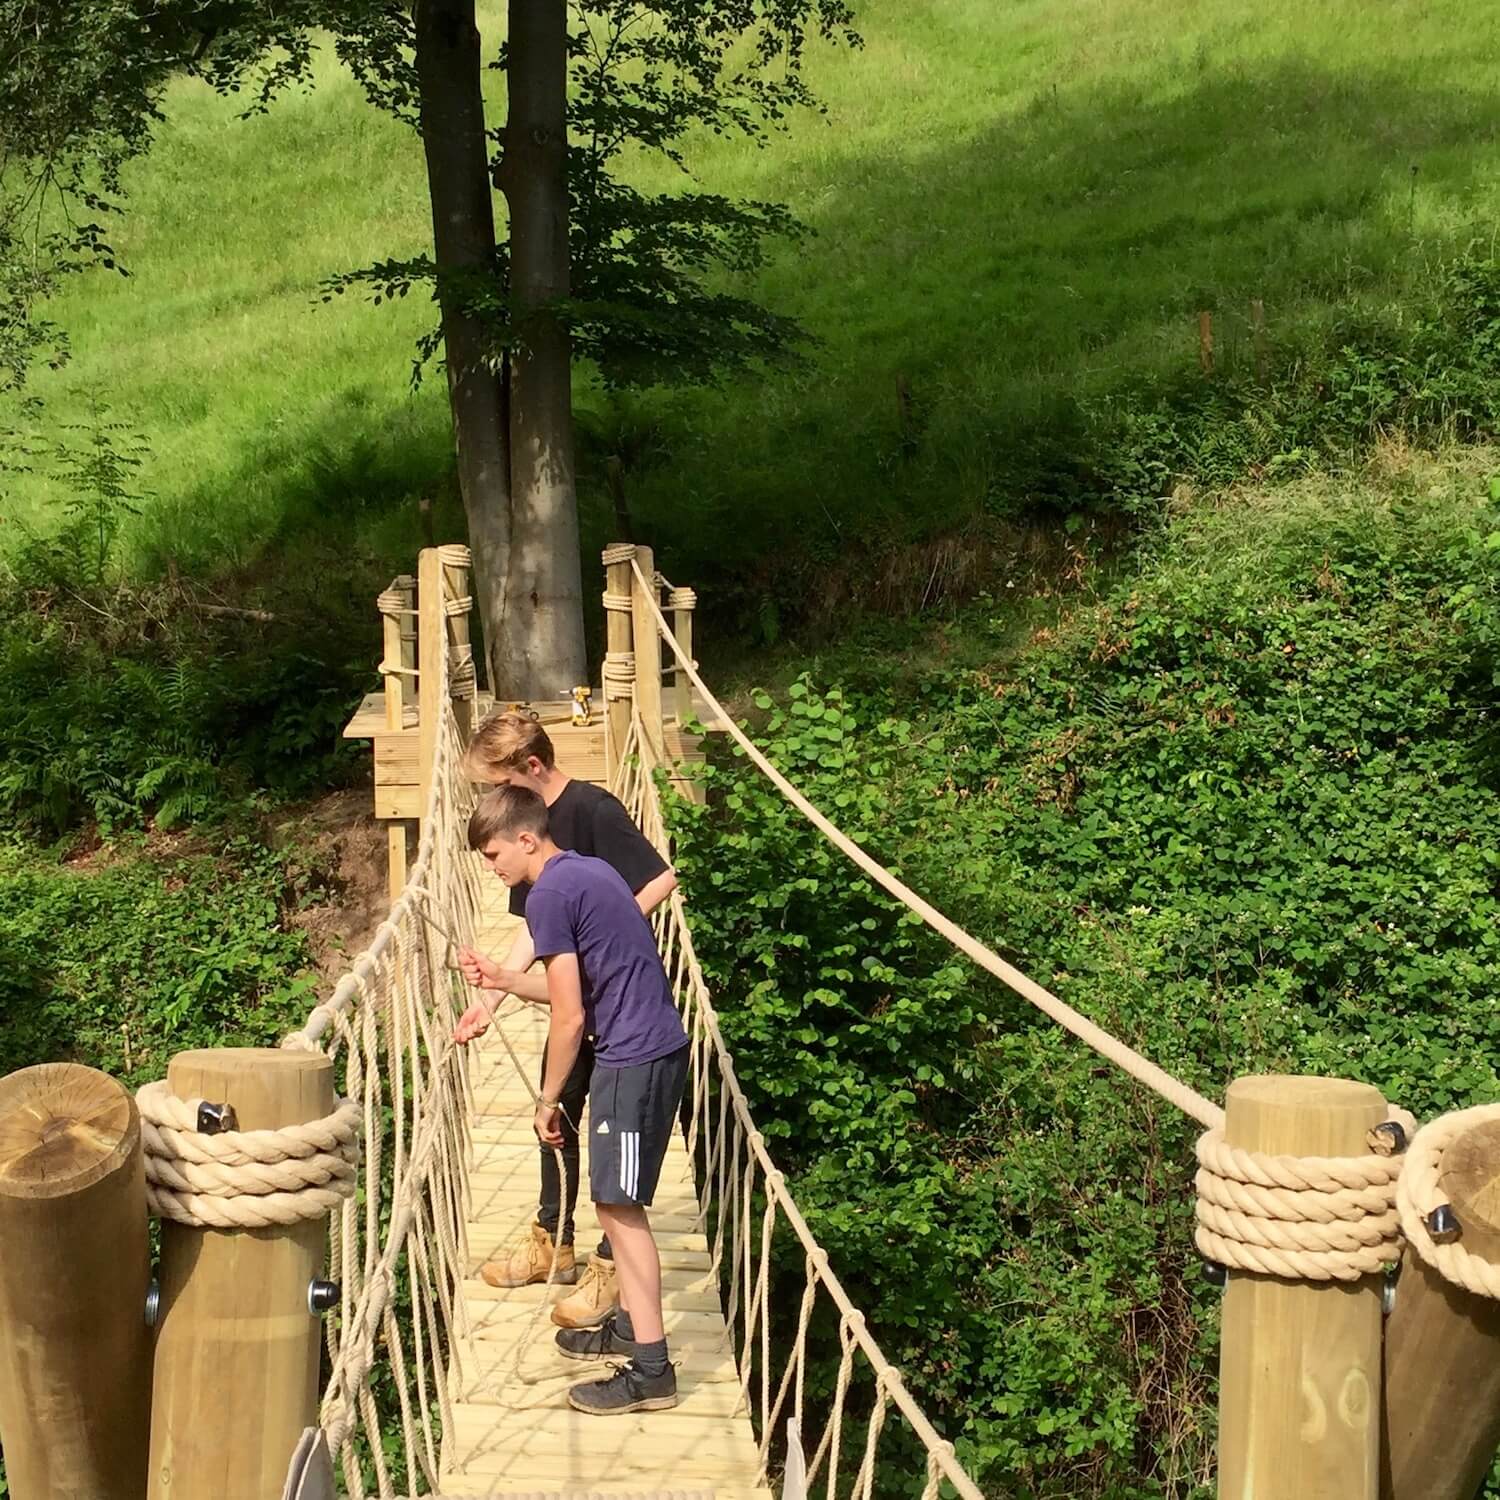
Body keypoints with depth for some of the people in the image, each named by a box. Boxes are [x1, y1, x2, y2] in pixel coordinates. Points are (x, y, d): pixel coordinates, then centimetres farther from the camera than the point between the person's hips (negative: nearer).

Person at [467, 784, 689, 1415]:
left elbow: (570, 1016, -14)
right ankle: (630, 1323, 30)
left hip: (634, 1059, -10)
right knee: (615, 1202, 19)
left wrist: (547, 1099, -5)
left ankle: (651, 1370, -5)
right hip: (661, 1048, 10)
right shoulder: (590, 871, 15)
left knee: (620, 1207, -6)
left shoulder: (549, 894, -13)